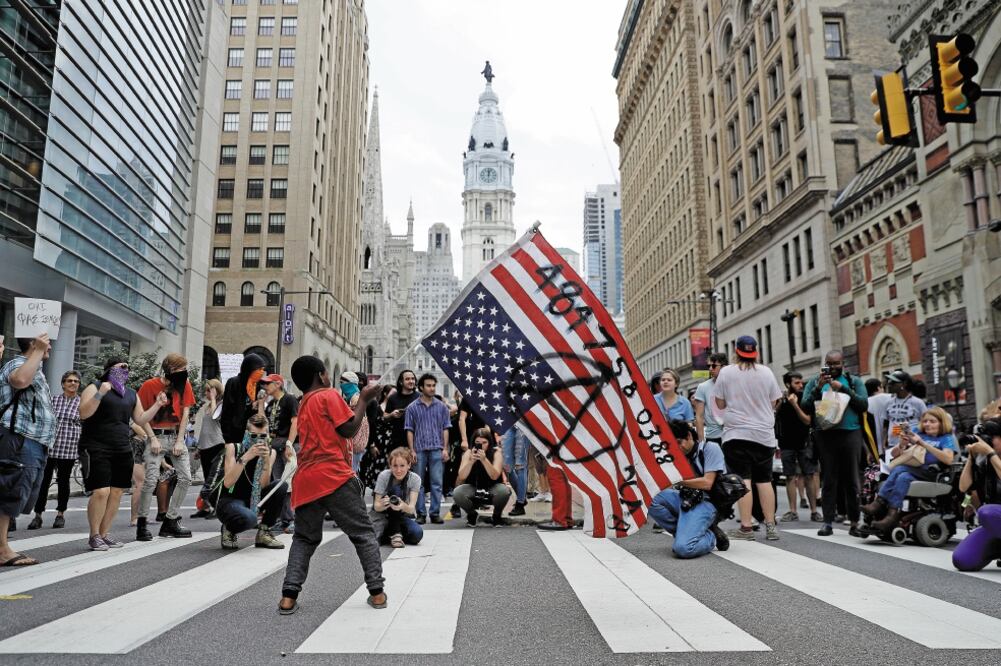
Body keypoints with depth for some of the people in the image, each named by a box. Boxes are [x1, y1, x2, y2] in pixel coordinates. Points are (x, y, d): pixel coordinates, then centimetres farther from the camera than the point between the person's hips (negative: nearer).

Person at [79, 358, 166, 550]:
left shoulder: (131, 394, 16)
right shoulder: (95, 387, -1)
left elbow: (140, 419, 18)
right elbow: (83, 414, -13)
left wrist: (157, 405, 6)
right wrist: (100, 393, -23)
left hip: (122, 450, 6)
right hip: (96, 449, -6)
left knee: (116, 493, 3)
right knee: (101, 492, -14)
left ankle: (104, 533, 15)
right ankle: (94, 536, 1)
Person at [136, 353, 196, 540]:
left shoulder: (185, 385, 2)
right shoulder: (150, 385, -7)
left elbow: (185, 413, 1)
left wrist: (180, 441, -4)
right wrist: (153, 439, -12)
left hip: (176, 435, 4)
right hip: (157, 436, -4)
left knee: (186, 478, -1)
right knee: (151, 480, -13)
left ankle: (170, 521, 9)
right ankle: (141, 523, 0)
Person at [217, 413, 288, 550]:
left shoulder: (271, 452, -2)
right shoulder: (233, 447, -10)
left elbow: (263, 485, -12)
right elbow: (227, 483, -22)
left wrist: (267, 460, -26)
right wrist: (245, 457, -31)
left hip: (253, 500, 5)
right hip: (229, 500, -4)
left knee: (281, 486, -21)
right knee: (249, 518, -37)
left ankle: (264, 533, -4)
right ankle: (228, 530, 1)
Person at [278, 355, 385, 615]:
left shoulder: (303, 405, 22)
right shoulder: (330, 395, -1)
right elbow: (349, 430, -7)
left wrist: (359, 401, 21)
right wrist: (364, 401, 1)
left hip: (306, 480, 6)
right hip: (335, 477, -6)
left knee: (304, 538, 17)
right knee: (363, 533, 6)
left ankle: (289, 596, 2)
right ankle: (376, 591, 4)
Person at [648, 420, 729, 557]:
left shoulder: (709, 448, -1)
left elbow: (707, 483, -10)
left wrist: (678, 480, -14)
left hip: (705, 502, -7)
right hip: (685, 500, 7)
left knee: (683, 548, -28)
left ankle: (711, 537, 4)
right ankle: (686, 532, -8)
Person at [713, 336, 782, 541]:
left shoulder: (726, 372, -4)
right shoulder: (766, 372, 2)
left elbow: (720, 404, 1)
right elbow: (774, 403, 9)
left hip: (736, 434, -3)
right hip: (764, 435, 3)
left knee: (743, 480, -4)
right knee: (764, 480, 10)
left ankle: (746, 527, -6)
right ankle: (770, 526, 12)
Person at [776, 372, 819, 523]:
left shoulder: (805, 399, 0)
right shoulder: (780, 400, 2)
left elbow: (807, 421, -12)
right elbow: (774, 421, 12)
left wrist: (795, 404, -18)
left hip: (804, 443, -1)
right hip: (787, 444, 1)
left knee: (809, 476, -3)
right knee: (790, 477, 2)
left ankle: (814, 511, 3)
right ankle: (793, 511, 6)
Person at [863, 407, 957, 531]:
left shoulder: (947, 438, 11)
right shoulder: (917, 434, 22)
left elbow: (948, 459, -10)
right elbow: (894, 454, 18)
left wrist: (923, 444, -16)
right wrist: (902, 445, -4)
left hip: (932, 475, -4)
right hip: (912, 471, 4)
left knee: (899, 469, -32)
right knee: (903, 477, -33)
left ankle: (880, 504, -36)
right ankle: (892, 514, -40)